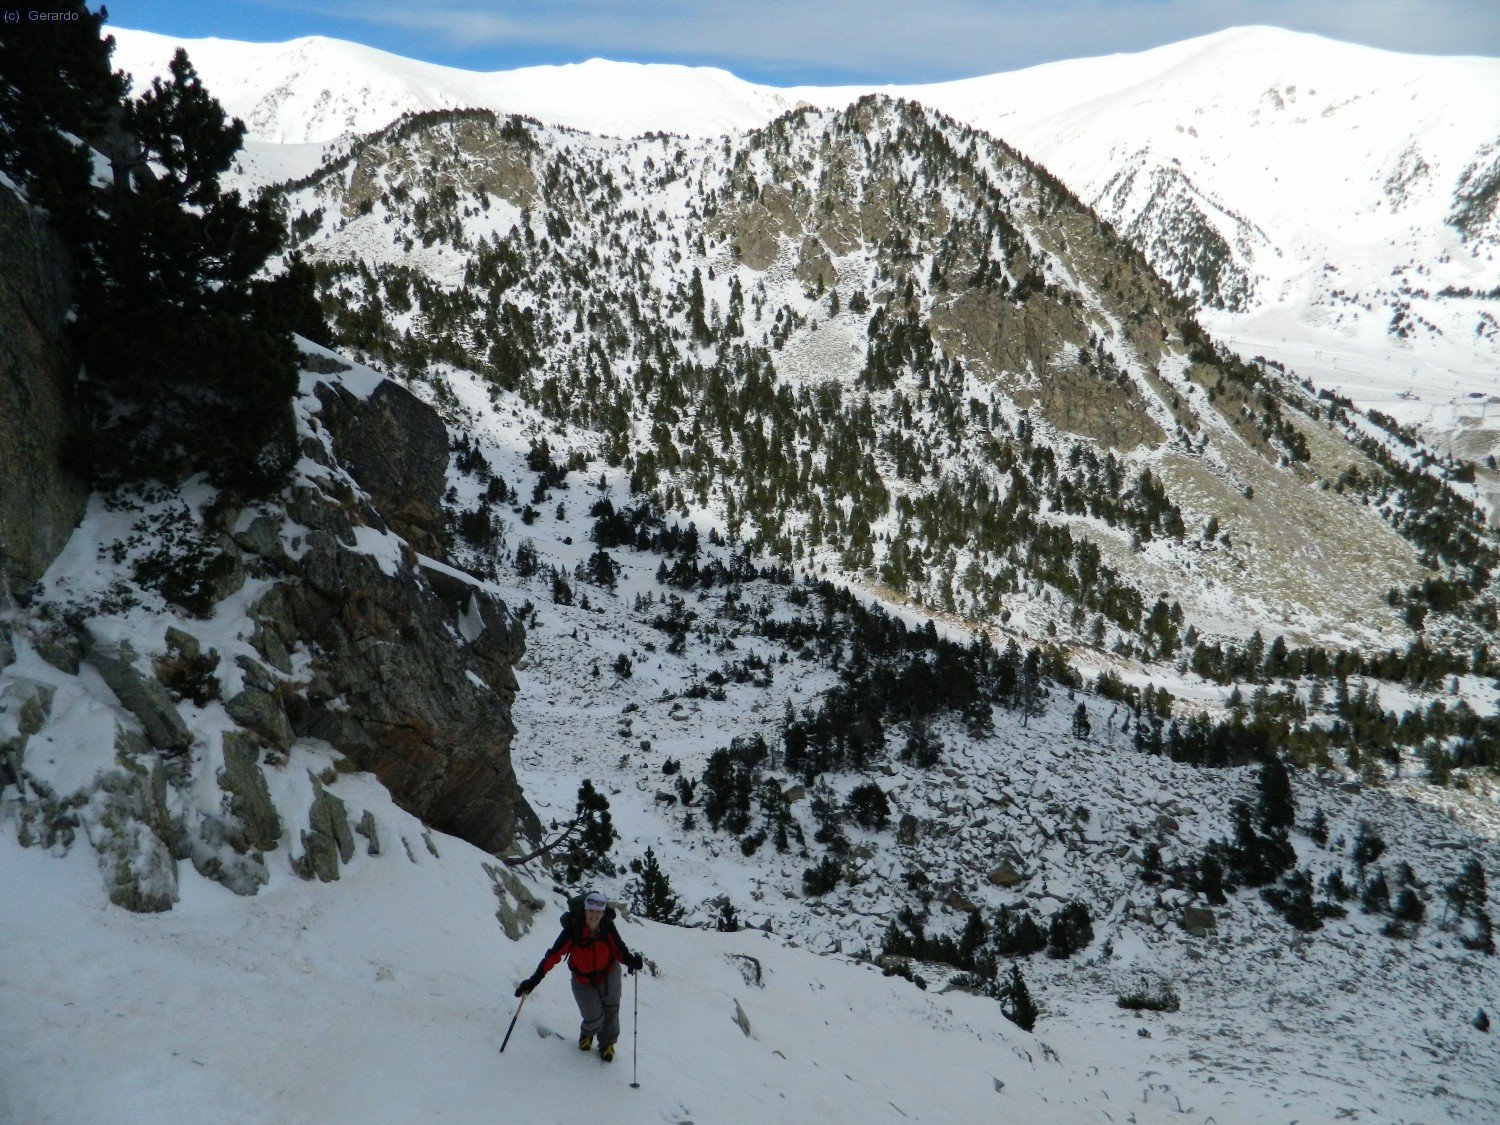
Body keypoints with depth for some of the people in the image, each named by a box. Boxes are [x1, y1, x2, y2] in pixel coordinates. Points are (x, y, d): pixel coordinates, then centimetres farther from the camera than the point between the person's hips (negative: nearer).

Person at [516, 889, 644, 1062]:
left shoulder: (607, 927, -21)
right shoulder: (573, 929, -28)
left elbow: (618, 949, -13)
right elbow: (554, 955, -28)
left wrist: (630, 960, -35)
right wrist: (534, 979, -33)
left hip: (609, 974, 2)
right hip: (584, 981, -2)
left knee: (611, 1011, 11)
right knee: (594, 1018, -3)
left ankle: (607, 1043, 43)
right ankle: (587, 1034, 36)